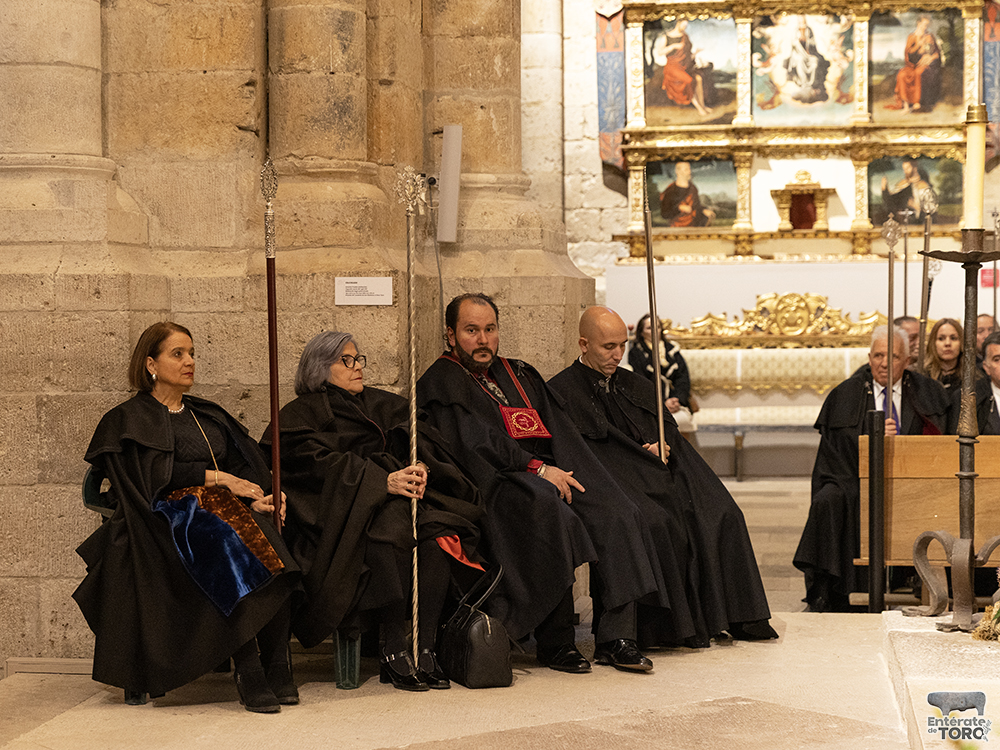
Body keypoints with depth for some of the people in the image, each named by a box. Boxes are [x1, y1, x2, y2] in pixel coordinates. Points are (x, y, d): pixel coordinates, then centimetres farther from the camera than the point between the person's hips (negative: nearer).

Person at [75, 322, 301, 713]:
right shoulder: (130, 419, 10)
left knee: (273, 551, -30)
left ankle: (277, 667, -34)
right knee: (227, 548, -37)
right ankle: (249, 670, -38)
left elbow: (245, 468, 20)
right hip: (173, 514, -5)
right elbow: (159, 474, -5)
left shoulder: (207, 415, 27)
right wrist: (219, 478, -8)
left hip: (224, 505, 5)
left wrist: (257, 497, -1)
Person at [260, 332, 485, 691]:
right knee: (391, 526, -36)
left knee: (438, 528, -28)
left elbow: (420, 439, 13)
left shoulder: (385, 404, 28)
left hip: (400, 490, 5)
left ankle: (425, 648, -30)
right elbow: (320, 462, -7)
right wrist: (385, 480, -19)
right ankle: (394, 651, -33)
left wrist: (419, 468, -12)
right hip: (343, 507, -4)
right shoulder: (302, 413, 11)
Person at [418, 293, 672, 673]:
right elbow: (476, 443, -9)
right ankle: (556, 642, -31)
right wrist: (536, 468, -17)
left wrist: (562, 474, -4)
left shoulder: (520, 374, 26)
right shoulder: (440, 383, 6)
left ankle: (615, 637, -23)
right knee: (546, 510, -37)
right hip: (493, 484, -6)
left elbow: (560, 435, 16)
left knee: (616, 514, -19)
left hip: (549, 475, 6)